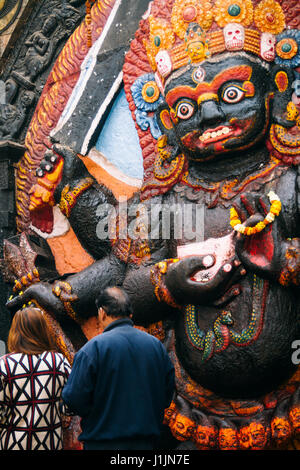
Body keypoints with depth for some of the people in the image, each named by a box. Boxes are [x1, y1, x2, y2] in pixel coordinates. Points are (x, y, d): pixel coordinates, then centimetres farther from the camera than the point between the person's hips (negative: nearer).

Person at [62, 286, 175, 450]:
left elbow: (74, 398, -14)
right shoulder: (156, 345, 4)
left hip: (103, 443, -4)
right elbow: (167, 395, 9)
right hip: (146, 442, 5)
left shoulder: (93, 347, -12)